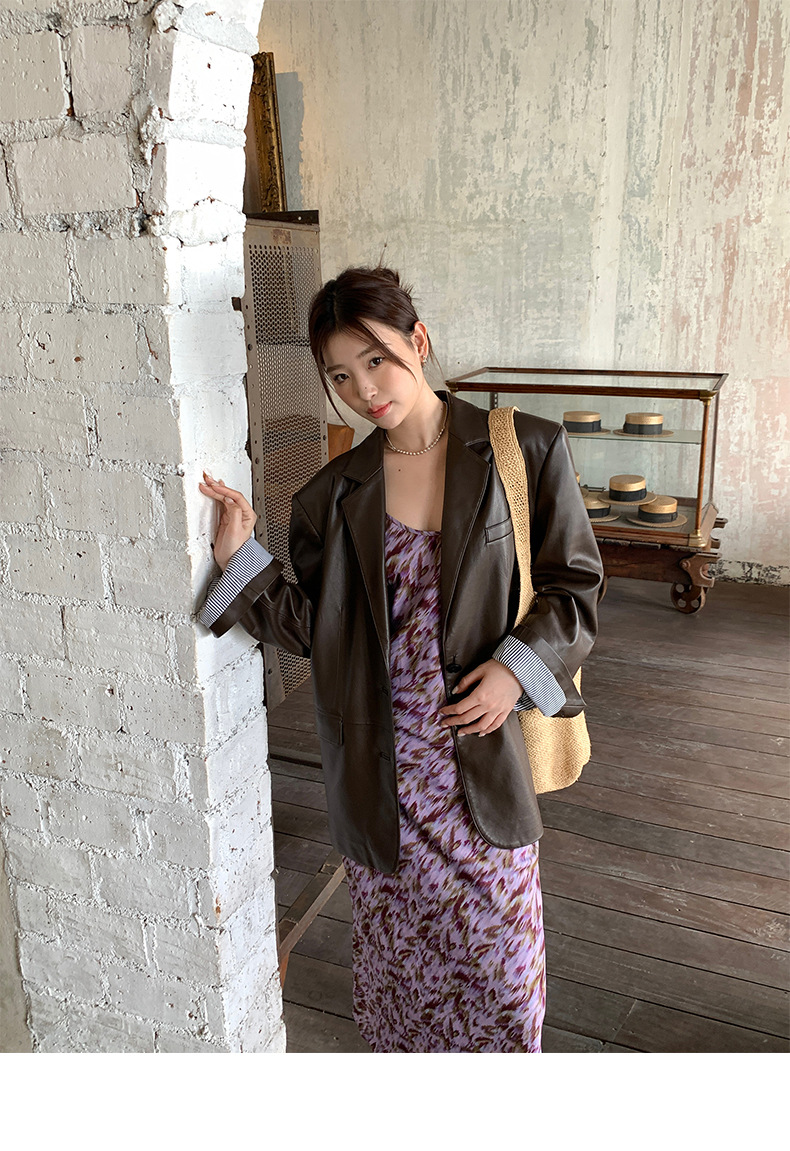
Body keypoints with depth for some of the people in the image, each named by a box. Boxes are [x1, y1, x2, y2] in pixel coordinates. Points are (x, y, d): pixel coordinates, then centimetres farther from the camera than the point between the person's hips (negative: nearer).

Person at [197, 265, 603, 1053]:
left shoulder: (524, 452, -6)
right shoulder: (335, 494, 1)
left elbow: (575, 584, -1)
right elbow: (311, 625, 3)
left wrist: (517, 668, -15)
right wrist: (239, 557, -9)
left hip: (486, 747, -1)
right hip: (380, 761, 2)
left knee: (500, 944, 13)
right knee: (397, 941, 18)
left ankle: (506, 1051, 42)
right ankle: (400, 1049, 46)